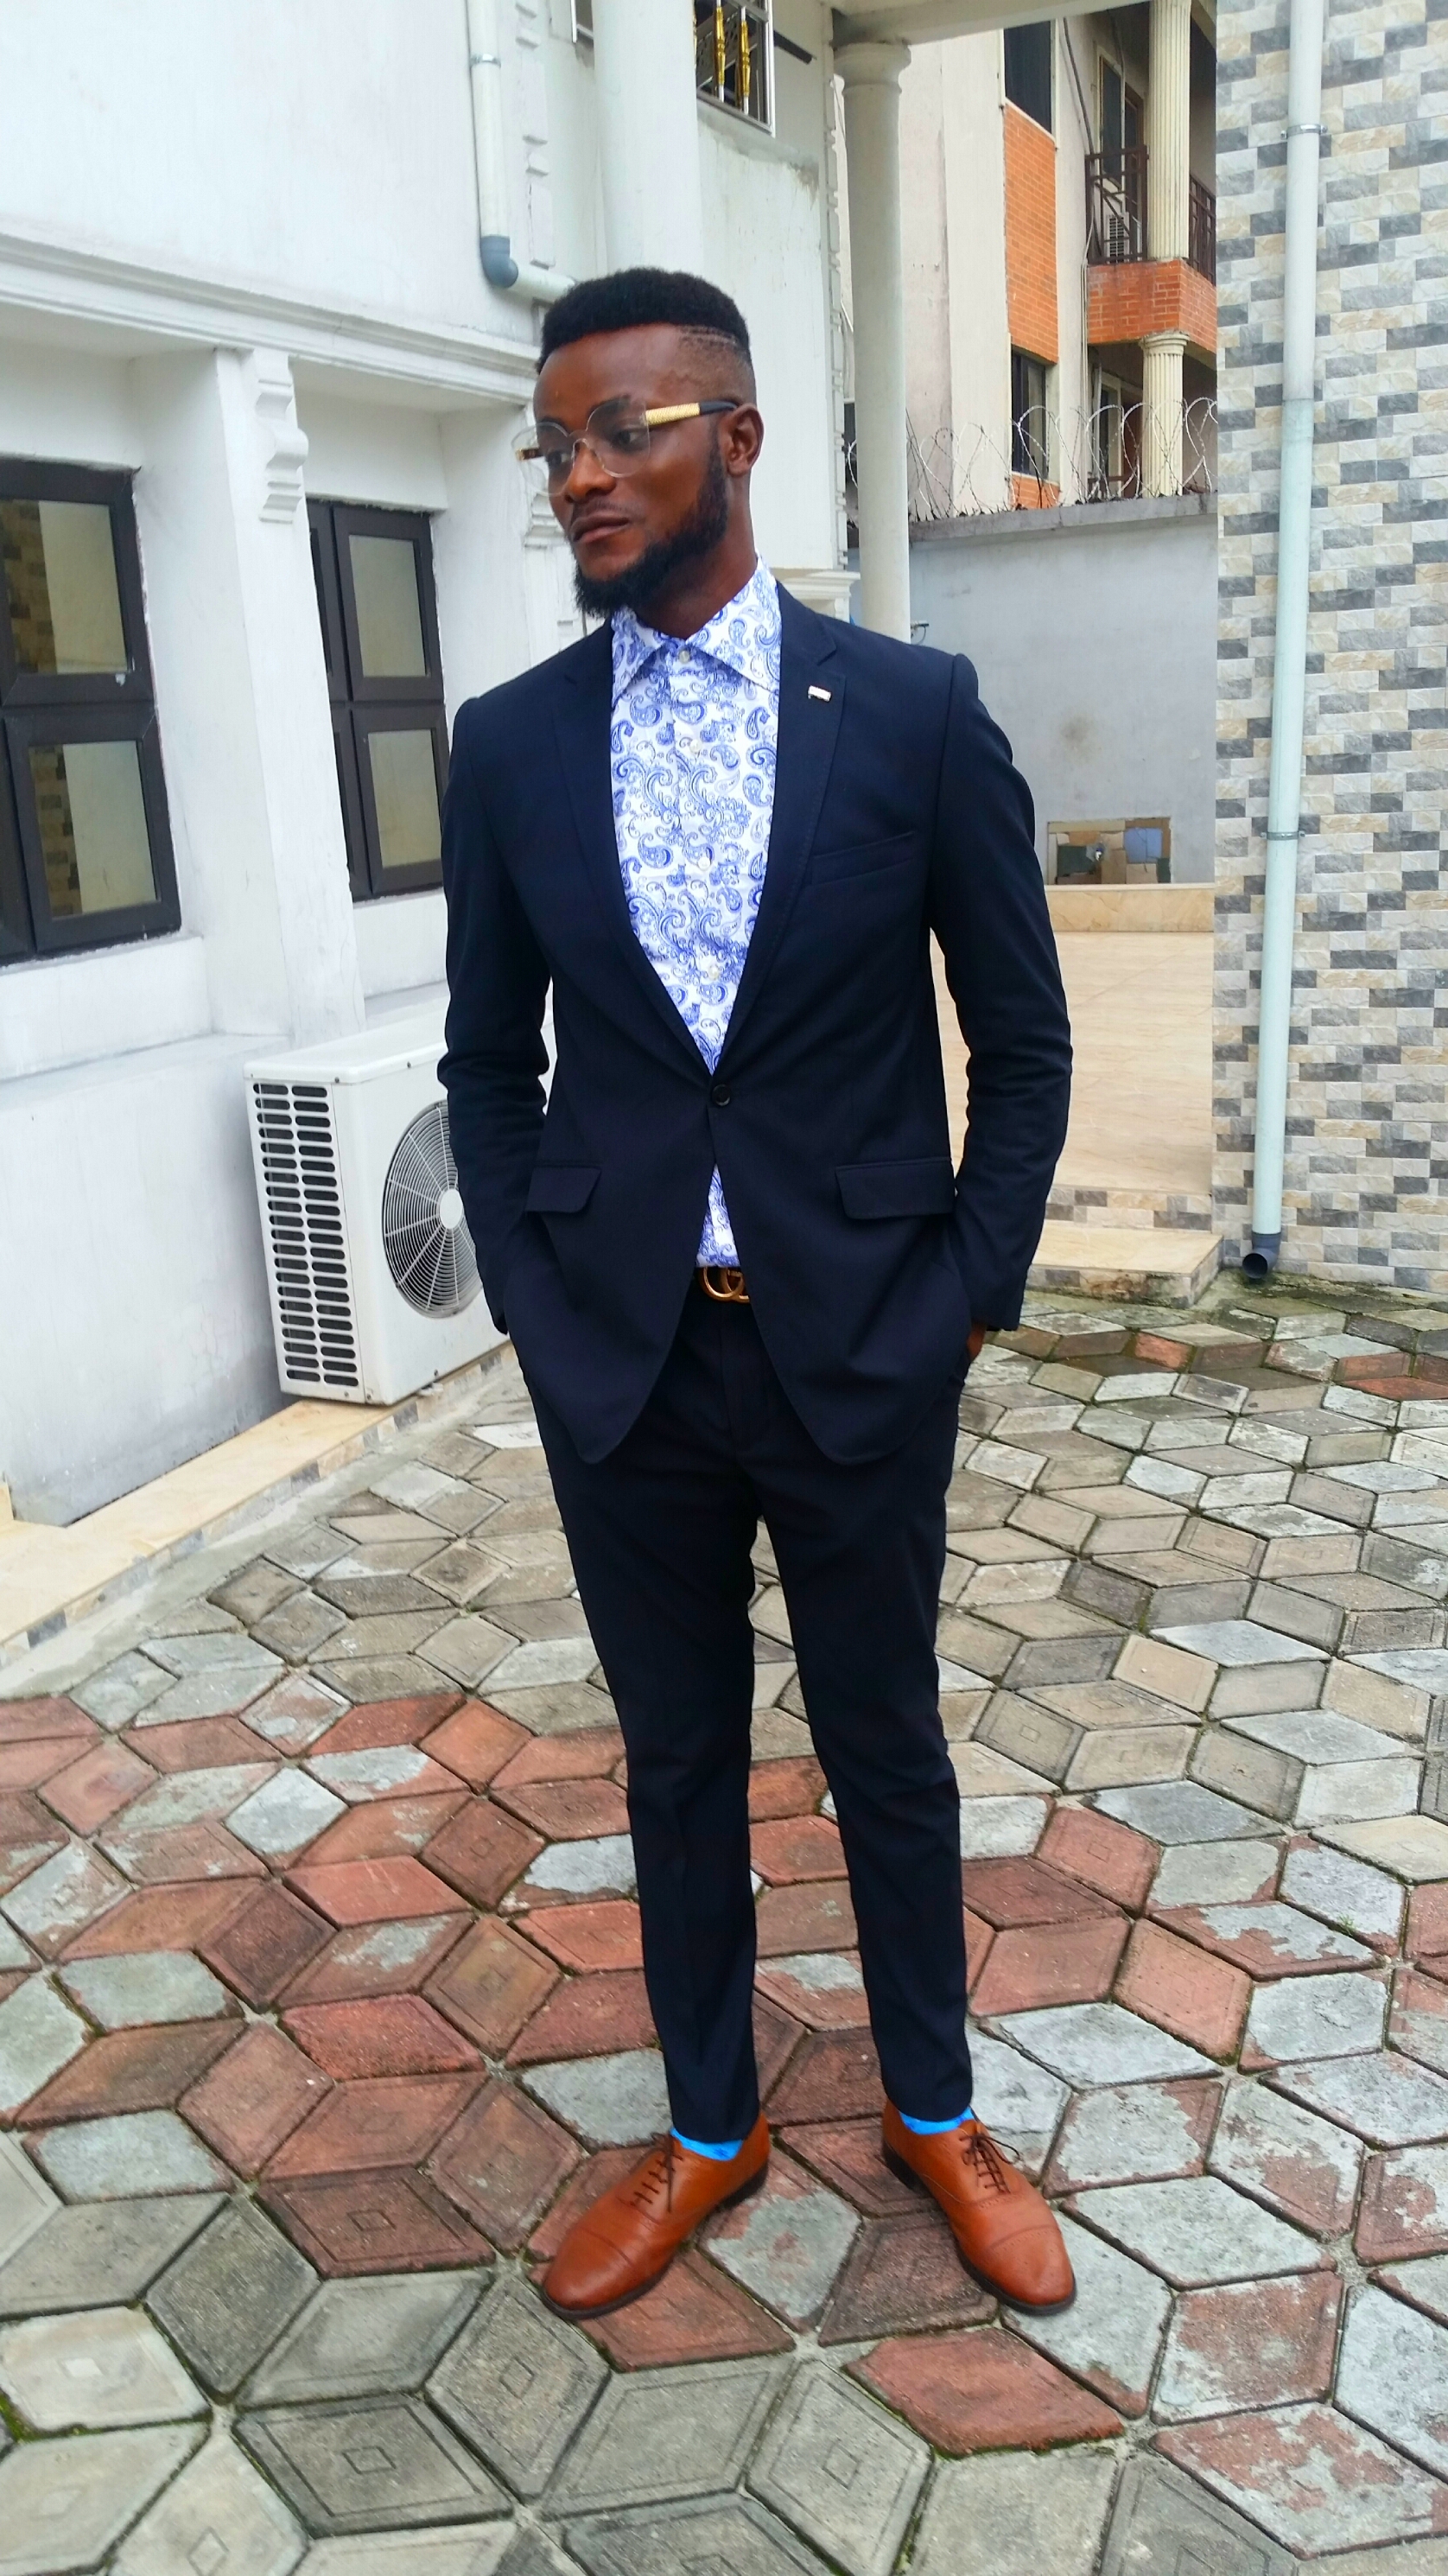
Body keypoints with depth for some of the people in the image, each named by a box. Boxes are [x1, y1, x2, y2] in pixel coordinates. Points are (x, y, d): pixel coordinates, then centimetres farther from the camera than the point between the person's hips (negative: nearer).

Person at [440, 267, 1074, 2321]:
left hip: (859, 1355, -1)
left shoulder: (915, 713, -5)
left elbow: (1022, 1039, 0)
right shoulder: (510, 742, 1)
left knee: (887, 1745, 16)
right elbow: (490, 1058, 7)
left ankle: (934, 2110, 41)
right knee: (677, 1762, 17)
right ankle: (709, 2127, 40)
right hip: (619, 1361, 2)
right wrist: (529, 1299, 0)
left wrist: (970, 1299, -4)